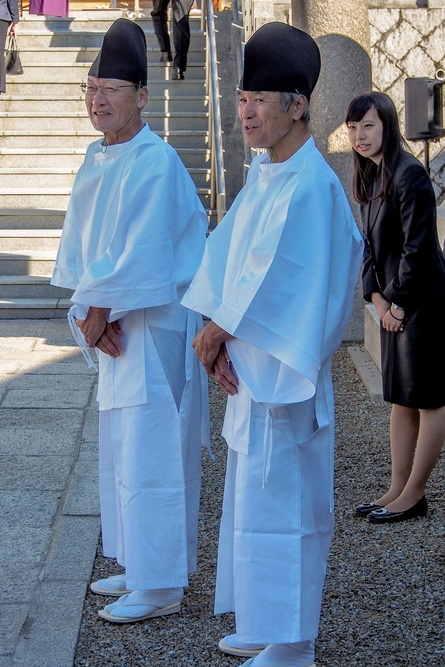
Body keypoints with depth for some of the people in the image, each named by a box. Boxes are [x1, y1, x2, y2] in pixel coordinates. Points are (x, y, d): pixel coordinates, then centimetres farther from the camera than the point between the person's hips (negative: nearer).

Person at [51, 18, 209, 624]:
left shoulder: (155, 164, -16)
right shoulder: (95, 161, 10)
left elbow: (141, 257, -19)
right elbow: (79, 246, 9)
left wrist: (98, 310, -11)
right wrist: (88, 312, -4)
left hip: (155, 328, -9)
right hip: (115, 327, 9)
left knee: (150, 454, -4)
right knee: (122, 453, 16)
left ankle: (161, 587, 5)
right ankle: (140, 567, 28)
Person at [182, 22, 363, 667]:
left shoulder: (310, 186, -19)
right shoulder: (264, 172, 9)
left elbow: (275, 282, -21)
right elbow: (230, 258, 7)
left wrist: (218, 331, -10)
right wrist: (221, 339, -3)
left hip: (282, 374, -9)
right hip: (249, 364, 9)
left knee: (276, 502, -2)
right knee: (256, 497, 17)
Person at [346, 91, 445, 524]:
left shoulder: (409, 175, -16)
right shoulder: (370, 177, 10)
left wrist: (399, 301, -13)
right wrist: (377, 296, 2)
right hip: (394, 302, 9)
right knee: (400, 398, 12)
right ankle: (397, 489, 18)